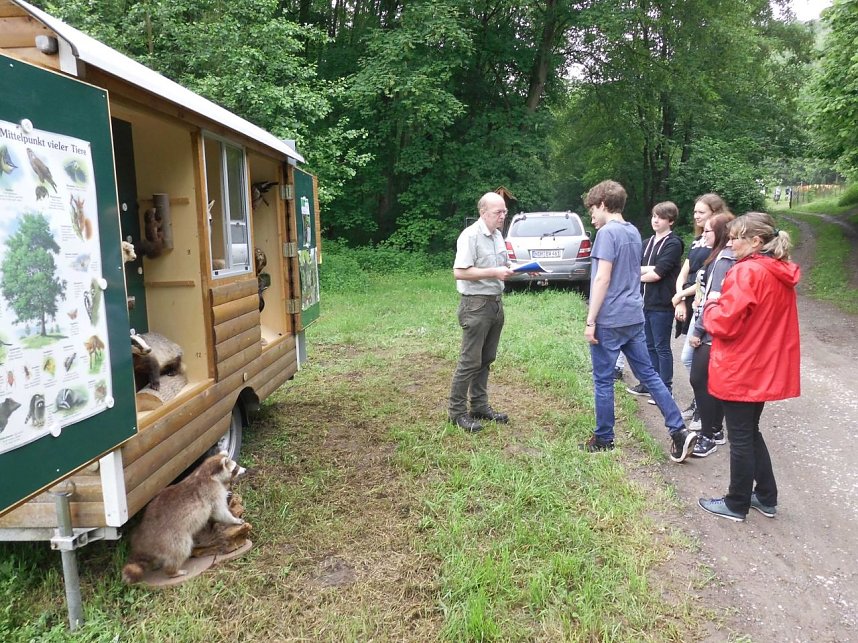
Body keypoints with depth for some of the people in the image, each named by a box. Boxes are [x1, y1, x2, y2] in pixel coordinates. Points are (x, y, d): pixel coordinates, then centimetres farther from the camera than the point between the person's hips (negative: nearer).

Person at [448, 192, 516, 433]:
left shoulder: (497, 234, 13)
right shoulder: (470, 236, -14)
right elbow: (459, 272, -20)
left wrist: (510, 269, 3)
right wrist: (494, 273, -20)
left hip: (496, 303, 8)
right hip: (476, 304, -8)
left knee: (486, 359, 13)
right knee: (470, 361, -4)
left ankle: (479, 406, 24)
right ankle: (457, 411, 6)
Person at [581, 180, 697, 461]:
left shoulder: (607, 232, -13)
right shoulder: (634, 232, 14)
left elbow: (602, 278, -19)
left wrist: (590, 320, -16)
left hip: (609, 320, -8)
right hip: (633, 316, 8)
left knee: (603, 380, 4)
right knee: (648, 374, 12)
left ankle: (604, 439, 15)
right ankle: (679, 430, 10)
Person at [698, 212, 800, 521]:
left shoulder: (746, 272, -20)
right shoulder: (782, 274, 7)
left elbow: (724, 323, -21)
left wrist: (710, 306, -2)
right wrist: (722, 305, 8)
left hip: (740, 371, -9)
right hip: (766, 369, 9)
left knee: (740, 438, 4)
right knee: (751, 432, 21)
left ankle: (736, 504, 19)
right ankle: (766, 498, 31)